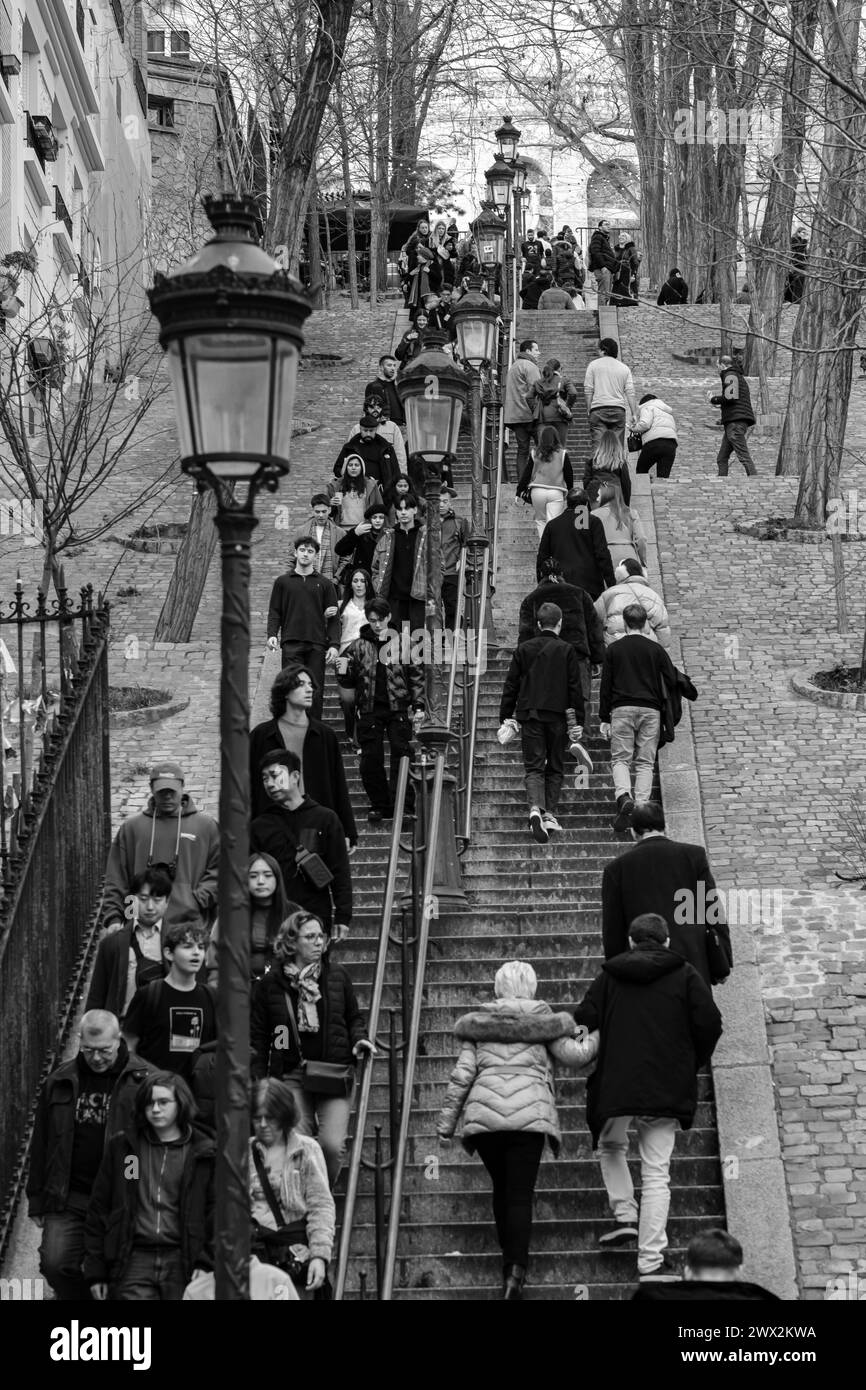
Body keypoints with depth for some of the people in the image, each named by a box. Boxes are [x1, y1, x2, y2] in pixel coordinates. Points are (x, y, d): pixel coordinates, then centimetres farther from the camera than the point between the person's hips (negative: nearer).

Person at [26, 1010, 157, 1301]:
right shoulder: (60, 1081, 7)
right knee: (54, 1263, -8)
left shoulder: (144, 1080, -5)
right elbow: (40, 1143, 13)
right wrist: (37, 1200, 12)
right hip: (68, 1198, 3)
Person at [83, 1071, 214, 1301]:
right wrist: (95, 1270, 6)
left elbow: (215, 1212, 3)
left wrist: (206, 1263, -7)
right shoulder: (121, 1148, 9)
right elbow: (99, 1209, 11)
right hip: (134, 1262, 0)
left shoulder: (204, 1154, 5)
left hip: (182, 1264, 0)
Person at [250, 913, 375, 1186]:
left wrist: (359, 1039, -1)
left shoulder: (337, 976, 6)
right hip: (291, 1076, 0)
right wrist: (258, 1083, 2)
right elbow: (257, 1038, 7)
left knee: (333, 1145, -12)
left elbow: (354, 1017, 20)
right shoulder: (270, 985, 3)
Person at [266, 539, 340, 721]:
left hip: (317, 645, 0)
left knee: (316, 689, -2)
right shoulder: (283, 581, 12)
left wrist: (333, 644, -3)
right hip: (291, 644, 0)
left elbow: (333, 617, 8)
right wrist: (272, 634, -7)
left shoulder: (325, 584, 11)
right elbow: (274, 612, 10)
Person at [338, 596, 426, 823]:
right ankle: (379, 805, 12)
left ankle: (404, 806, -8)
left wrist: (418, 707, -2)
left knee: (401, 757, -7)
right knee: (371, 760, 1)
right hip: (369, 709, 2)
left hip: (398, 708, -2)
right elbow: (351, 681, 15)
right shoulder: (359, 645, 8)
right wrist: (344, 671, -8)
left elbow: (416, 676, 5)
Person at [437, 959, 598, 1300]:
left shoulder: (478, 1022, 13)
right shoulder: (542, 1019, 9)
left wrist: (446, 1120, 9)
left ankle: (510, 1261, 25)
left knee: (501, 1188, 20)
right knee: (521, 1194, -3)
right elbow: (573, 1054, 3)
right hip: (529, 1113, -2)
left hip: (484, 1114, 2)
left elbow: (462, 1074, 7)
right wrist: (596, 1038, 24)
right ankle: (515, 1271, -17)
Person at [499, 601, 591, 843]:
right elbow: (575, 688, 0)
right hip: (557, 714, -1)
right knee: (555, 767, 12)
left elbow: (511, 686, 7)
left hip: (529, 714, 1)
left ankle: (535, 808, -24)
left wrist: (505, 718, 12)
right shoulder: (566, 650, 0)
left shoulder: (524, 649, 5)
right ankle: (549, 814, 6)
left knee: (534, 766, -1)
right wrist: (578, 722, 4)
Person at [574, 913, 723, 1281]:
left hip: (615, 1085, 1)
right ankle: (651, 1261, -2)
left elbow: (583, 1021, -1)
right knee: (656, 1174, 2)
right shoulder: (684, 975, 4)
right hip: (666, 1088, 0)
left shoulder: (609, 976, 7)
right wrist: (694, 1064, 12)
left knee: (611, 1147, 28)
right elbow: (709, 1023, -3)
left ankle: (624, 1216, 12)